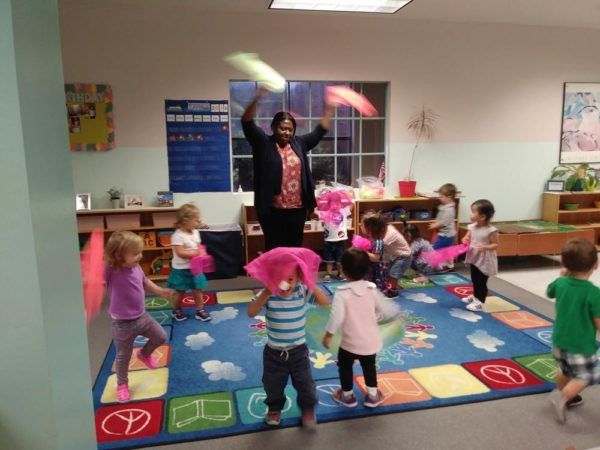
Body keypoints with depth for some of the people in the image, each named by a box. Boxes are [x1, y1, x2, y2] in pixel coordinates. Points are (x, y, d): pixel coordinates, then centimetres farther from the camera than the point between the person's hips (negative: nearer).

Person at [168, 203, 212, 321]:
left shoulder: (195, 232, 2)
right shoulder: (178, 236, -22)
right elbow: (180, 253, -26)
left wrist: (201, 252, -8)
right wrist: (196, 253, -26)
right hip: (181, 269, -6)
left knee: (197, 290, 11)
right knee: (180, 292, 11)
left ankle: (200, 310, 23)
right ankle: (176, 310, 33)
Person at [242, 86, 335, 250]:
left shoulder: (299, 143, 11)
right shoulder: (264, 143, -1)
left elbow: (319, 131, 19)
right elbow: (247, 123, -11)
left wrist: (329, 109, 12)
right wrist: (257, 98, -24)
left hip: (297, 209, 4)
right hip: (273, 210, -4)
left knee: (295, 249, 12)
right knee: (274, 250, 2)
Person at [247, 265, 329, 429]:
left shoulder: (302, 291, -15)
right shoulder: (268, 294, -20)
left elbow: (325, 302, -24)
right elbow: (251, 312, -33)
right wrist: (267, 293, -43)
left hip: (299, 350, 0)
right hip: (273, 352, 0)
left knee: (305, 383, 14)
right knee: (273, 384, 19)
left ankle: (308, 408, 43)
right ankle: (274, 408, 49)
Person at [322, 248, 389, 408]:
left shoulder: (342, 293, -21)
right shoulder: (372, 289, -7)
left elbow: (336, 317, -23)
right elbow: (382, 309, 6)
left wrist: (328, 335, -9)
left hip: (351, 342, -4)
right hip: (371, 340, 4)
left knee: (345, 366, 21)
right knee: (369, 366, 26)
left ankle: (347, 395, 35)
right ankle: (373, 395, 37)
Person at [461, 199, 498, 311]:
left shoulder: (491, 230, -21)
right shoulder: (472, 227, -2)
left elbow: (495, 244, -16)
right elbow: (467, 237, 7)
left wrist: (485, 247, -32)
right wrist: (465, 240, -16)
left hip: (485, 260, -7)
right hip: (474, 258, 7)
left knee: (482, 281, 2)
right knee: (474, 279, 22)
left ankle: (480, 302, 12)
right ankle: (475, 296, 40)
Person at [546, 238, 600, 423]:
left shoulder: (560, 283, -9)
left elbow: (549, 292, 15)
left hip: (559, 341, 6)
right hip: (581, 345, -6)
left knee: (564, 370, 28)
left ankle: (565, 396, 46)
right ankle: (562, 396, 1)